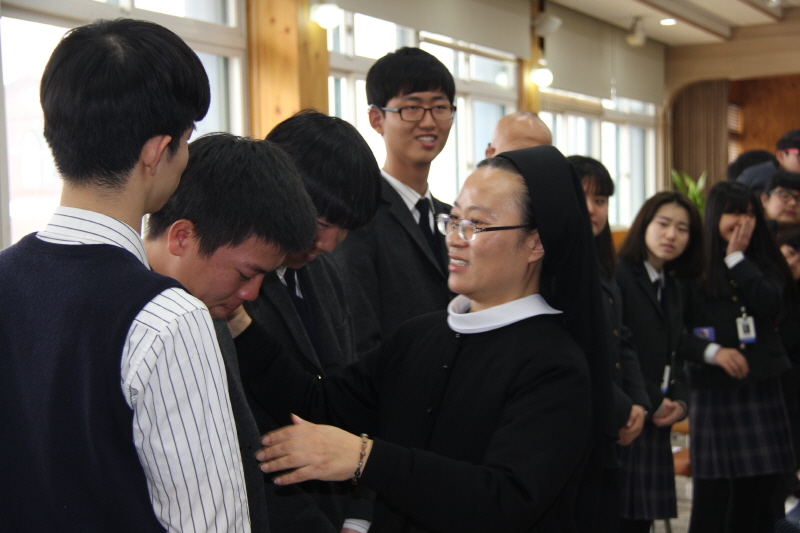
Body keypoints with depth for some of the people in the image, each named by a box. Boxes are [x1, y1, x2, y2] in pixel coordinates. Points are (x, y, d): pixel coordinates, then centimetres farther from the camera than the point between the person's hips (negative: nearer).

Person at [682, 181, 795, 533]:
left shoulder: (763, 263, 13)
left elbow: (770, 306, -7)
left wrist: (738, 258, -5)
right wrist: (712, 351, -18)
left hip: (763, 388, 4)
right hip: (714, 390, -3)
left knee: (763, 491, 4)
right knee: (713, 494, -1)